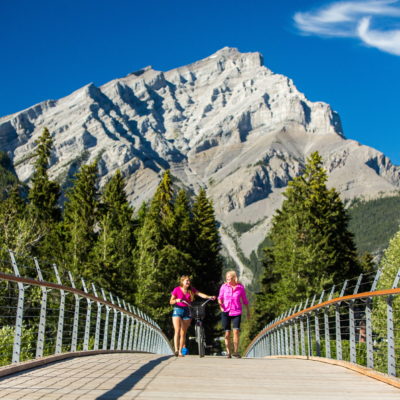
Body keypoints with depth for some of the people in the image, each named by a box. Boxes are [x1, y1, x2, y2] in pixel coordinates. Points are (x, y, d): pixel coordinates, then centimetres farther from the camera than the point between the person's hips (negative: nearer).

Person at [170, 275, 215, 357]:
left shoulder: (191, 289, 5)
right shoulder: (177, 290, -4)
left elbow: (200, 294, -7)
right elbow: (171, 302, -2)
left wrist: (209, 297, -22)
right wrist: (176, 300, -23)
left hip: (187, 312, 3)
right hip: (178, 311, -3)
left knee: (183, 333, 5)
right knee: (177, 330, -16)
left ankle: (180, 351, 12)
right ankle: (176, 349, -20)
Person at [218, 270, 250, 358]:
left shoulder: (240, 287, 2)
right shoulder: (224, 286, 3)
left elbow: (244, 300, 11)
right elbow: (220, 297, 13)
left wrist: (248, 311, 15)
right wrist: (220, 304, -7)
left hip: (236, 312, -1)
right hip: (226, 312, 1)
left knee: (236, 331, -14)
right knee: (227, 333, 1)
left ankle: (236, 351, -4)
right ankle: (228, 352, 12)